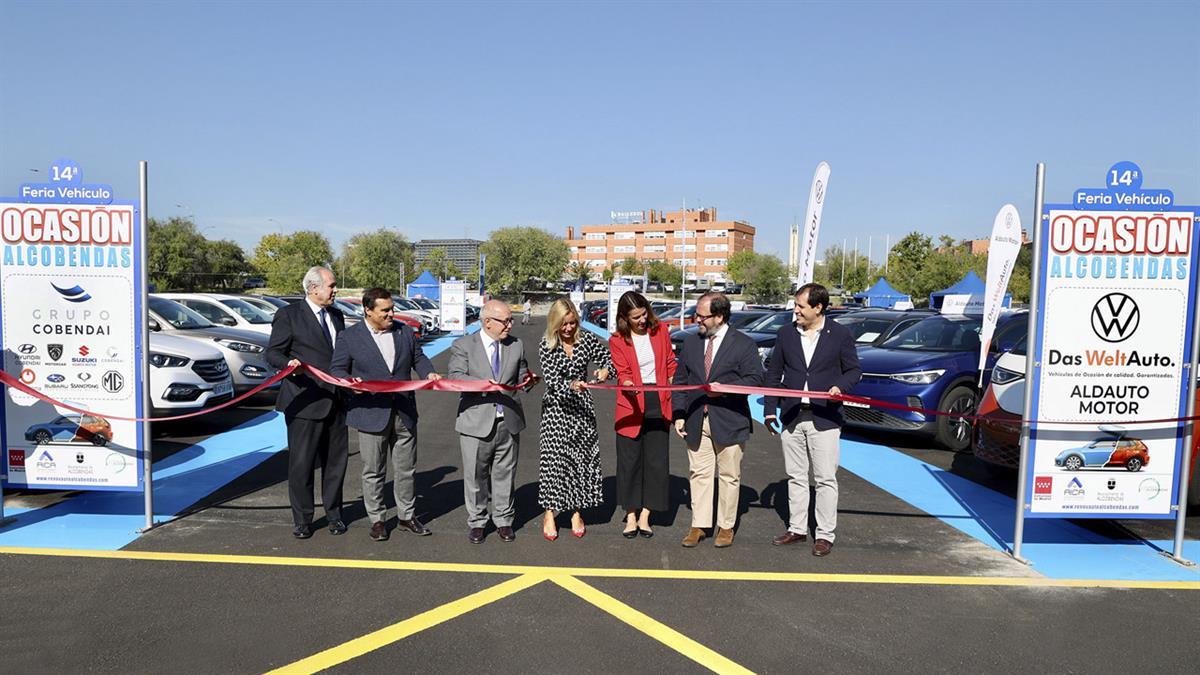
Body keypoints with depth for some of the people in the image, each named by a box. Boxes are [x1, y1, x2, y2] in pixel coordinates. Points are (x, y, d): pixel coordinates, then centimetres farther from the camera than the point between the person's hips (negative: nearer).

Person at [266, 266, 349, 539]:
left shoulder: (336, 316, 15)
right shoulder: (288, 315, -5)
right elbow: (272, 353, -6)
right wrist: (289, 363, -26)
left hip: (335, 401, 6)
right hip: (305, 401, -6)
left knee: (335, 461, 12)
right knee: (301, 463, 2)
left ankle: (334, 514, 26)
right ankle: (302, 520, 16)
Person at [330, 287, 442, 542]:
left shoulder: (405, 332, 6)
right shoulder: (350, 337, -4)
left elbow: (418, 358, 14)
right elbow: (337, 368, -1)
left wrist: (429, 373, -6)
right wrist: (349, 382, -22)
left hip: (404, 413, 4)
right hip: (371, 414, -3)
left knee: (406, 469, 13)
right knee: (373, 472, 7)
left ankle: (407, 515, 27)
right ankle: (377, 519, 21)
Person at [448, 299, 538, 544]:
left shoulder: (516, 346, 9)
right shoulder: (463, 345, -2)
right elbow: (454, 377, -12)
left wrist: (527, 380, -4)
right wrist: (482, 384, -26)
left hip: (509, 422, 3)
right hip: (476, 423, -3)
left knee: (505, 475, 11)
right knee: (476, 476, 7)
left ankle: (504, 520, 26)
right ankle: (476, 522, 23)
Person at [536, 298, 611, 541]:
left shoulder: (586, 339, -1)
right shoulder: (545, 346, -7)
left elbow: (609, 357, 8)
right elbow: (551, 381, -14)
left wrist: (605, 370, -15)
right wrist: (571, 386, -33)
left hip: (582, 406, 3)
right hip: (556, 407, -3)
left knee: (582, 457, 8)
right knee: (553, 457, -4)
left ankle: (576, 512, 22)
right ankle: (549, 514, 9)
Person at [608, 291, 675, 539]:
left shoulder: (660, 331, 6)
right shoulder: (617, 340, -1)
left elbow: (670, 363, 15)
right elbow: (622, 372, -7)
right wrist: (628, 384, -27)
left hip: (658, 403, 2)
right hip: (632, 405, -2)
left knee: (657, 460, 2)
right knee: (629, 460, 1)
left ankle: (645, 515, 13)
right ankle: (631, 515, 15)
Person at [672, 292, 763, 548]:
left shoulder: (744, 344, -3)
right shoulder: (690, 343, 10)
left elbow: (755, 378, -7)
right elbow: (680, 381, 11)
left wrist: (725, 389, -19)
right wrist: (679, 415, 3)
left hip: (729, 423, -3)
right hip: (696, 422, 3)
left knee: (729, 476, 7)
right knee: (699, 474, 8)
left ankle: (726, 527, 20)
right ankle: (699, 525, 17)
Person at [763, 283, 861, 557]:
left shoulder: (840, 334, -2)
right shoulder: (786, 333, 6)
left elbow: (854, 370, 4)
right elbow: (774, 373, 10)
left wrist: (841, 386, -18)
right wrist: (770, 409, 5)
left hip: (824, 419, -3)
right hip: (791, 418, 4)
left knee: (825, 480, 2)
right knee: (795, 477, 13)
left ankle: (825, 534, 12)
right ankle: (797, 528, 25)